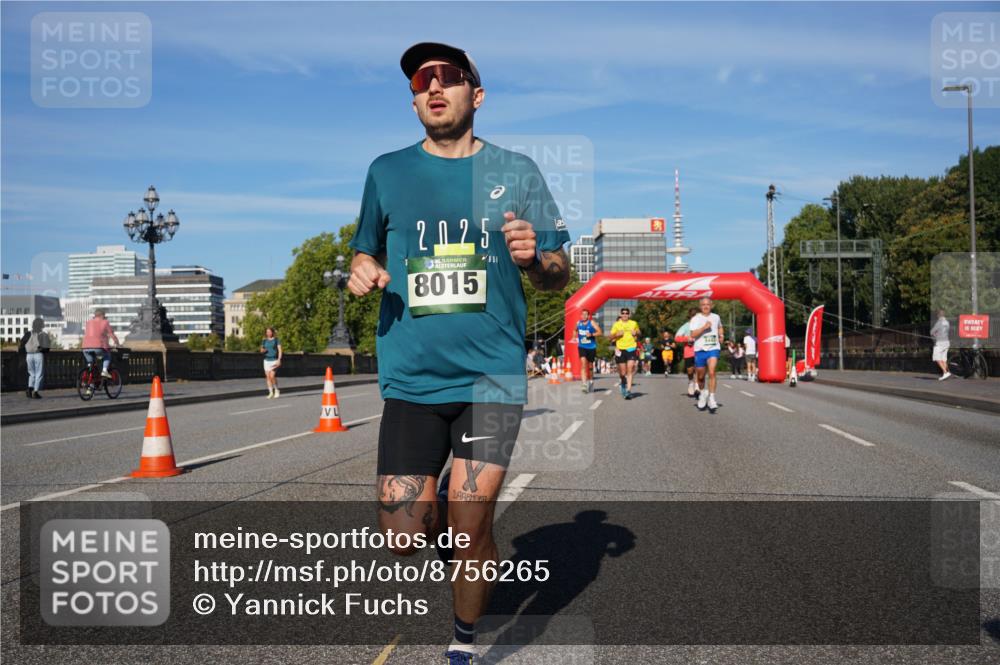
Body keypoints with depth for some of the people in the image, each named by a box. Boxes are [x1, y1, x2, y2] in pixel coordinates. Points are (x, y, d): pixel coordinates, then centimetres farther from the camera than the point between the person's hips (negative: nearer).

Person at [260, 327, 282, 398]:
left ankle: (276, 390, 3)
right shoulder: (264, 341, 10)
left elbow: (280, 350, -5)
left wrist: (279, 360, -15)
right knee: (268, 377, 0)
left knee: (272, 376, -16)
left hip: (274, 360, -4)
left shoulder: (276, 340, -1)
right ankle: (271, 393, 7)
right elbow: (261, 350, 16)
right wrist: (263, 350, -10)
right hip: (266, 360, 4)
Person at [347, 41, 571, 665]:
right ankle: (445, 507, 34)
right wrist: (362, 272, -4)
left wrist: (533, 257, -14)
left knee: (470, 527, -4)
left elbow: (560, 276, 8)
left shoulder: (516, 171, 5)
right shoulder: (387, 171, 8)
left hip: (492, 375, -1)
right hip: (411, 377, 2)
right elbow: (366, 254, 19)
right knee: (403, 532, -3)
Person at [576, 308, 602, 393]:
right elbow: (575, 330, 26)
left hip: (591, 347, -1)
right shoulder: (578, 323, 4)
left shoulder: (592, 323, -6)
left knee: (590, 365, 11)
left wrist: (592, 334, -25)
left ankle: (591, 381, 37)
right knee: (583, 363, -19)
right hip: (582, 347, 1)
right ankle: (585, 384, -25)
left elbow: (600, 332, -12)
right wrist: (576, 337, 11)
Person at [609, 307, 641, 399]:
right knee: (622, 372, 6)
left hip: (631, 349, 0)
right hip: (620, 349, 0)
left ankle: (628, 390, -17)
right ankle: (623, 384, 37)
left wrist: (636, 333, 0)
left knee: (630, 370, -14)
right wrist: (617, 334, -13)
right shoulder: (617, 324, 4)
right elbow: (610, 338, 6)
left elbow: (639, 334, 23)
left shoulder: (634, 323, 8)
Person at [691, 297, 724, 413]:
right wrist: (704, 327, -21)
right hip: (700, 349, 0)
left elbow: (720, 327, 32)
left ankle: (711, 399, -19)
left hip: (713, 348, 0)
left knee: (712, 372, -19)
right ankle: (703, 393, 39)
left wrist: (721, 335, 13)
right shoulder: (696, 318, -1)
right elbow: (693, 334, -11)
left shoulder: (716, 317, 10)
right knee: (701, 376, 10)